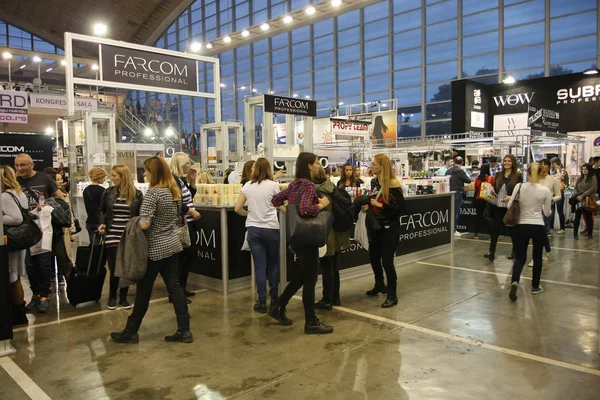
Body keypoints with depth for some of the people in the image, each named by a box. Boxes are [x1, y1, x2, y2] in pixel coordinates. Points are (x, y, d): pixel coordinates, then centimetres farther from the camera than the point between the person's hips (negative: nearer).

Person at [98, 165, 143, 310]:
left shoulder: (137, 194, 0)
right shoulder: (108, 192, 4)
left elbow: (141, 215, 3)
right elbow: (101, 210, 14)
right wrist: (102, 223, -4)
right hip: (112, 235, 1)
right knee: (115, 267, 0)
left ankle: (123, 297, 20)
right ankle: (112, 296, 21)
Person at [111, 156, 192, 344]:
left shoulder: (153, 192, -18)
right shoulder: (174, 191, 7)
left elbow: (144, 223, -24)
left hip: (155, 248, -7)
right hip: (172, 245, 7)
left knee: (144, 291, 5)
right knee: (175, 287, 9)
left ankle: (130, 332, 21)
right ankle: (184, 330, 10)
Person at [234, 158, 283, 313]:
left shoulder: (248, 185, 4)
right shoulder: (273, 185, -4)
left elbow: (238, 208, 4)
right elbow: (281, 207, 2)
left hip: (253, 229, 2)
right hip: (271, 228, -2)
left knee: (260, 265, 5)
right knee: (273, 263, 14)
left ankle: (262, 302, 8)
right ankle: (274, 299, 21)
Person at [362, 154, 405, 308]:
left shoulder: (393, 183, -16)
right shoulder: (374, 181, 4)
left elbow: (400, 207, -16)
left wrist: (381, 205, -22)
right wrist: (367, 206, -3)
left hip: (390, 227, -7)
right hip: (375, 226, 7)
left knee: (387, 261, -5)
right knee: (373, 257, 16)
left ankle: (392, 295, 10)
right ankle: (379, 285, 39)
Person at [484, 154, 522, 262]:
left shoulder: (518, 176, -4)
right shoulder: (498, 175, 10)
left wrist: (511, 197, -20)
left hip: (510, 207, -4)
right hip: (497, 206, 4)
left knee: (512, 229, 8)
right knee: (495, 228, 5)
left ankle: (515, 251, 25)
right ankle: (491, 251, 12)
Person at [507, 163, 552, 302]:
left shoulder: (519, 186, -5)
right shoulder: (545, 190, -6)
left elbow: (510, 205, 0)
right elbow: (547, 213, 1)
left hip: (521, 226, 1)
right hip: (538, 227, -1)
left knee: (520, 257, 7)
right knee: (537, 257, 17)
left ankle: (514, 281, -19)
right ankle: (535, 286, 27)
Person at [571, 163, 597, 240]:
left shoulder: (593, 178, -3)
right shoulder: (580, 178, 10)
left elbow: (592, 189, -13)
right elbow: (576, 188, 10)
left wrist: (583, 196, -20)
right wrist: (577, 196, -6)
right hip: (579, 201, 3)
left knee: (589, 217, 6)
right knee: (577, 217, 0)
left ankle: (590, 234, 16)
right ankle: (575, 233, 5)